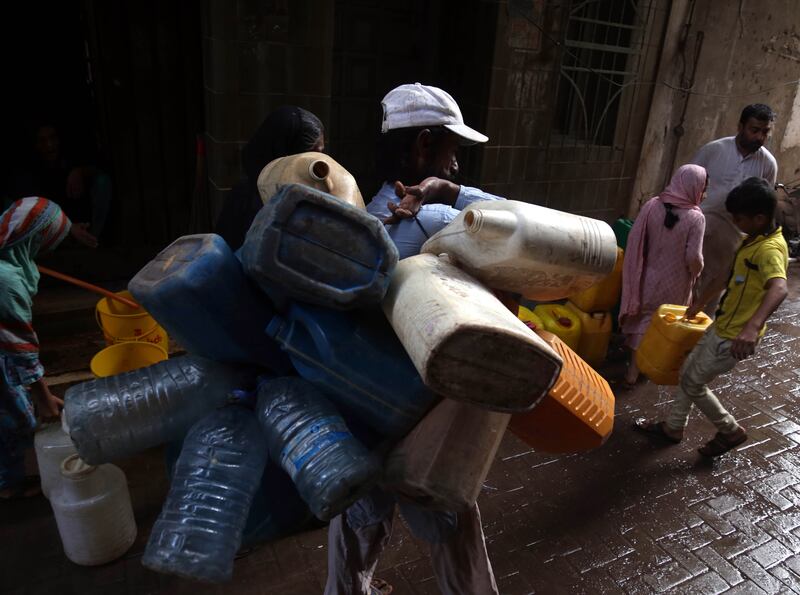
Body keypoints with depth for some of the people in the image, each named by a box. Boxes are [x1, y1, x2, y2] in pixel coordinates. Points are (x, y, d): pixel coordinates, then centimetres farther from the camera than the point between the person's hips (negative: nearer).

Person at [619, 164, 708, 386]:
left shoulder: (652, 205, -10)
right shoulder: (696, 218, -18)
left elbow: (634, 240, -7)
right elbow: (693, 257, -19)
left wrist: (640, 267, 8)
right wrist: (696, 272, 4)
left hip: (649, 277, 2)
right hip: (675, 284, -2)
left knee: (642, 320, 21)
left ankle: (633, 369, 30)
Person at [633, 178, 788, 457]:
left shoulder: (769, 249, -26)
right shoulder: (754, 239, 5)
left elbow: (779, 288, -45)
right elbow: (729, 275, 19)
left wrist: (753, 327, -61)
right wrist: (700, 303, 28)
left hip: (735, 337, -9)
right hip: (721, 326, 9)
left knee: (693, 383, 6)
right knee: (688, 372, 19)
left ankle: (731, 431, 27)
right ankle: (672, 427, 35)